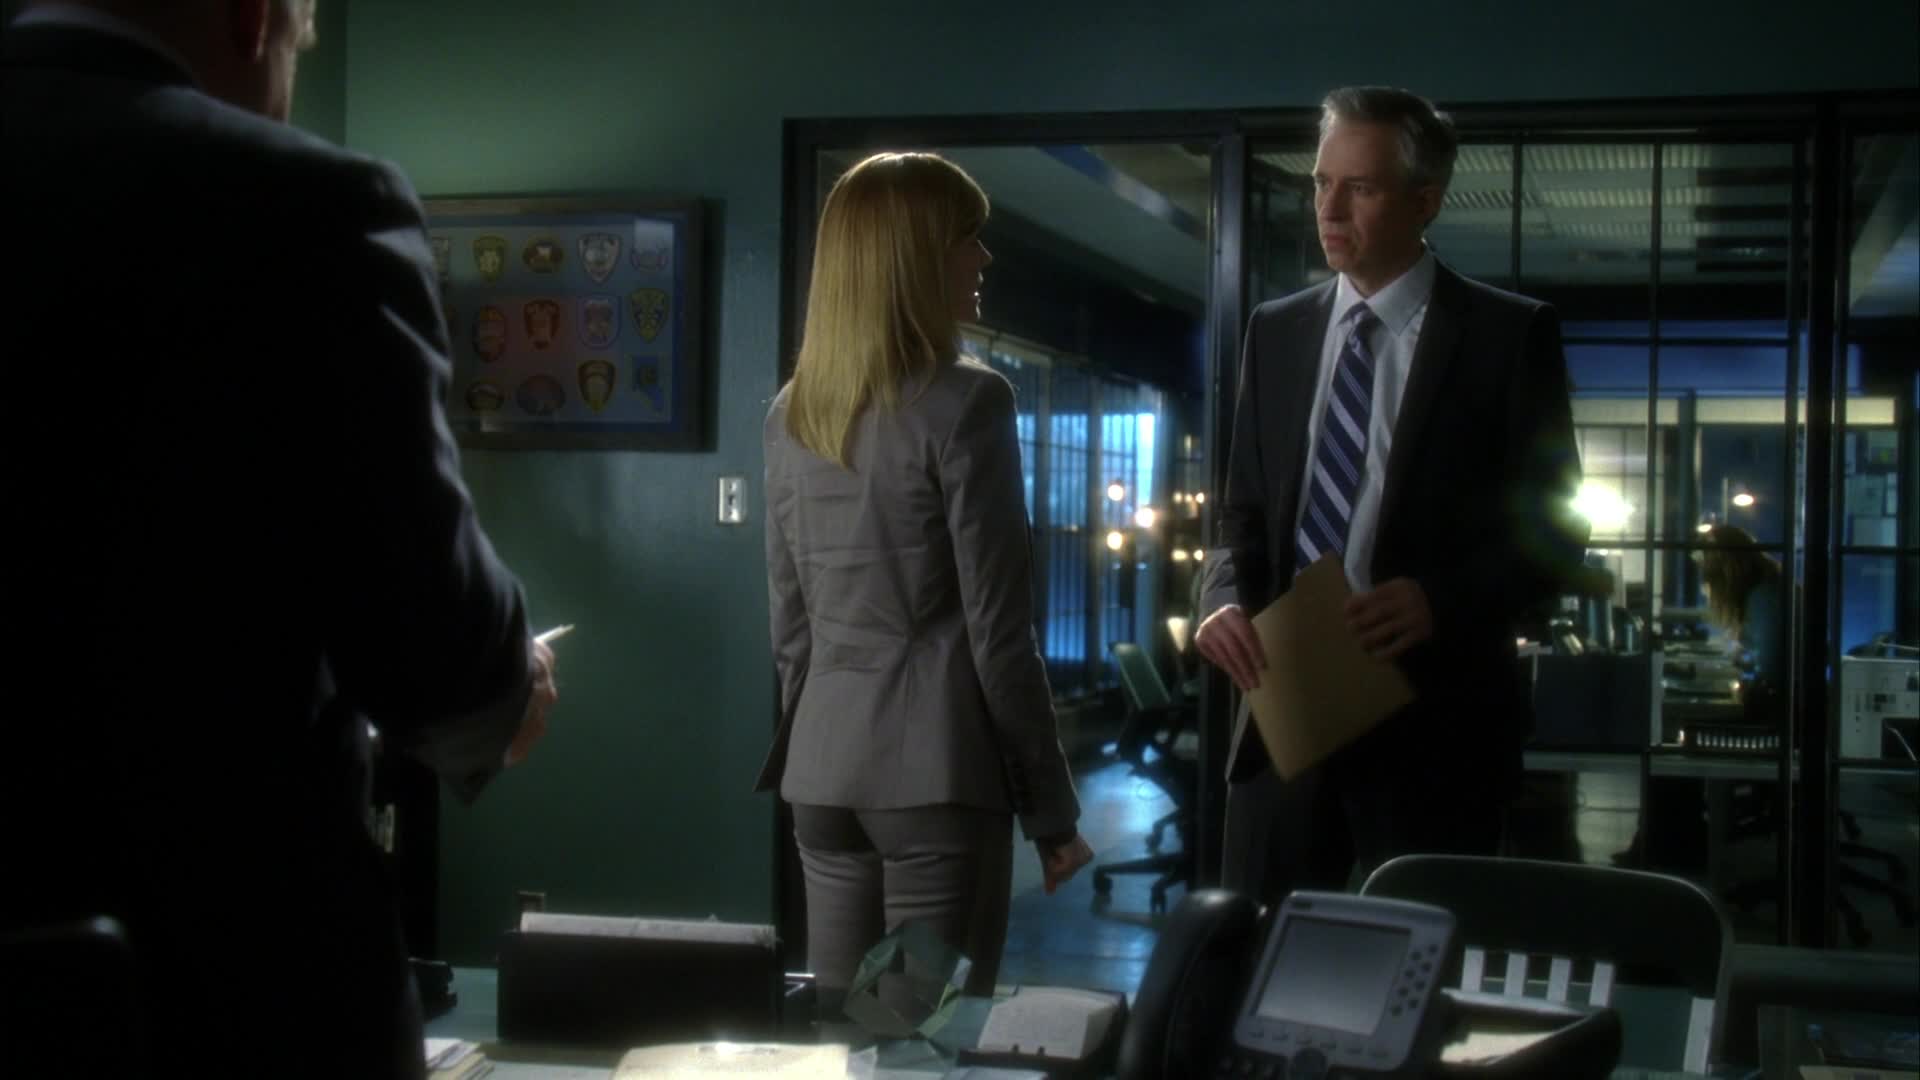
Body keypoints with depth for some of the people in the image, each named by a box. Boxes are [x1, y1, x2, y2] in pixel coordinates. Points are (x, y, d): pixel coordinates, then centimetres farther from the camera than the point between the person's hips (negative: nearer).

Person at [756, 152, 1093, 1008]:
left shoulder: (792, 410, 9)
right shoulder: (965, 401, -11)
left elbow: (789, 620, 13)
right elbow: (996, 628, -11)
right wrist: (1050, 804, -4)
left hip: (823, 766, 7)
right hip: (935, 764, -6)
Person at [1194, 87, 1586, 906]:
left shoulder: (1509, 333, -2)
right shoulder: (1275, 331, 12)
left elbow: (1554, 526, -4)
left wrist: (1440, 600, -21)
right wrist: (1228, 601, -6)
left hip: (1432, 720, -4)